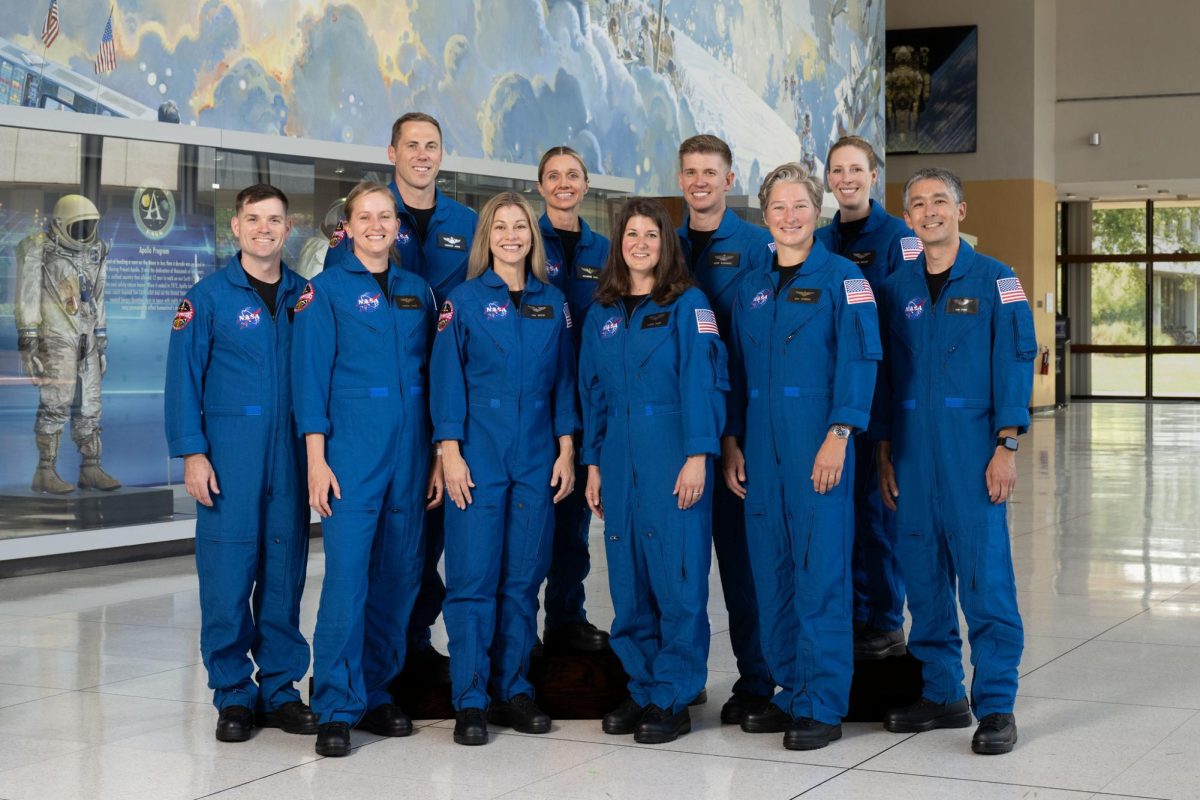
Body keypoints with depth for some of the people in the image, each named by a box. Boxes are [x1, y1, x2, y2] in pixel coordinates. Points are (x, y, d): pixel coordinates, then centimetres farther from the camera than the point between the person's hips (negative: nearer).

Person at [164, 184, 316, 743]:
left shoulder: (305, 295, 11)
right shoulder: (208, 296, 2)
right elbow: (184, 378, -1)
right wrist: (191, 452, -9)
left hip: (291, 453, 3)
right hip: (229, 452, -3)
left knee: (285, 569, 6)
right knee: (228, 569, -3)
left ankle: (280, 689, 16)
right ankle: (233, 693, 8)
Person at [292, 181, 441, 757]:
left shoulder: (417, 291, 14)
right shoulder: (326, 289, 1)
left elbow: (433, 376, 15)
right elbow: (311, 376, -4)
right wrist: (316, 457, -11)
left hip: (410, 449, 5)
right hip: (351, 447, -5)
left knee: (400, 574, 7)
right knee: (347, 574, -10)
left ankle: (375, 694, 18)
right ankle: (337, 709, -4)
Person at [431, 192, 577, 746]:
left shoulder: (553, 303, 10)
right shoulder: (465, 300, 1)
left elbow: (563, 380, 11)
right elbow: (447, 378, -2)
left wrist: (566, 449, 4)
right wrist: (450, 452, -9)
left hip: (538, 460, 3)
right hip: (478, 457, -3)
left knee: (524, 577, 7)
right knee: (473, 577, -3)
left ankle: (514, 691, 16)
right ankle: (470, 701, 2)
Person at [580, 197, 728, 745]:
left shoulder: (688, 304, -1)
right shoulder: (602, 313, 14)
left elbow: (702, 382, -9)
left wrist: (697, 455, -17)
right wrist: (593, 463, 12)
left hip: (673, 458, -5)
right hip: (620, 459, 5)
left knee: (676, 575, -3)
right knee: (628, 578, 7)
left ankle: (673, 699, 4)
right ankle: (641, 689, 17)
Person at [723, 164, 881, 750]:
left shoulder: (842, 278, -1)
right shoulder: (751, 289, 16)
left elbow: (859, 361, -9)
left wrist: (838, 436, -17)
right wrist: (732, 441, 10)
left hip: (817, 443, -6)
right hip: (761, 447, 6)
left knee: (821, 571, -5)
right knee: (771, 571, 8)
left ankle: (824, 707, 0)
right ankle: (791, 692, 17)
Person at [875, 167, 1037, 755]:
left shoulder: (995, 281, 1)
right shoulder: (896, 288, 12)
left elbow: (1014, 364, -4)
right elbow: (885, 373, 14)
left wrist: (1007, 447, -11)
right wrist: (883, 452, 9)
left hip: (972, 450, -4)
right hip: (913, 453, 4)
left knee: (985, 574, -6)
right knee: (923, 575, 7)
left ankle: (996, 704, 1)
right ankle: (942, 693, 19)